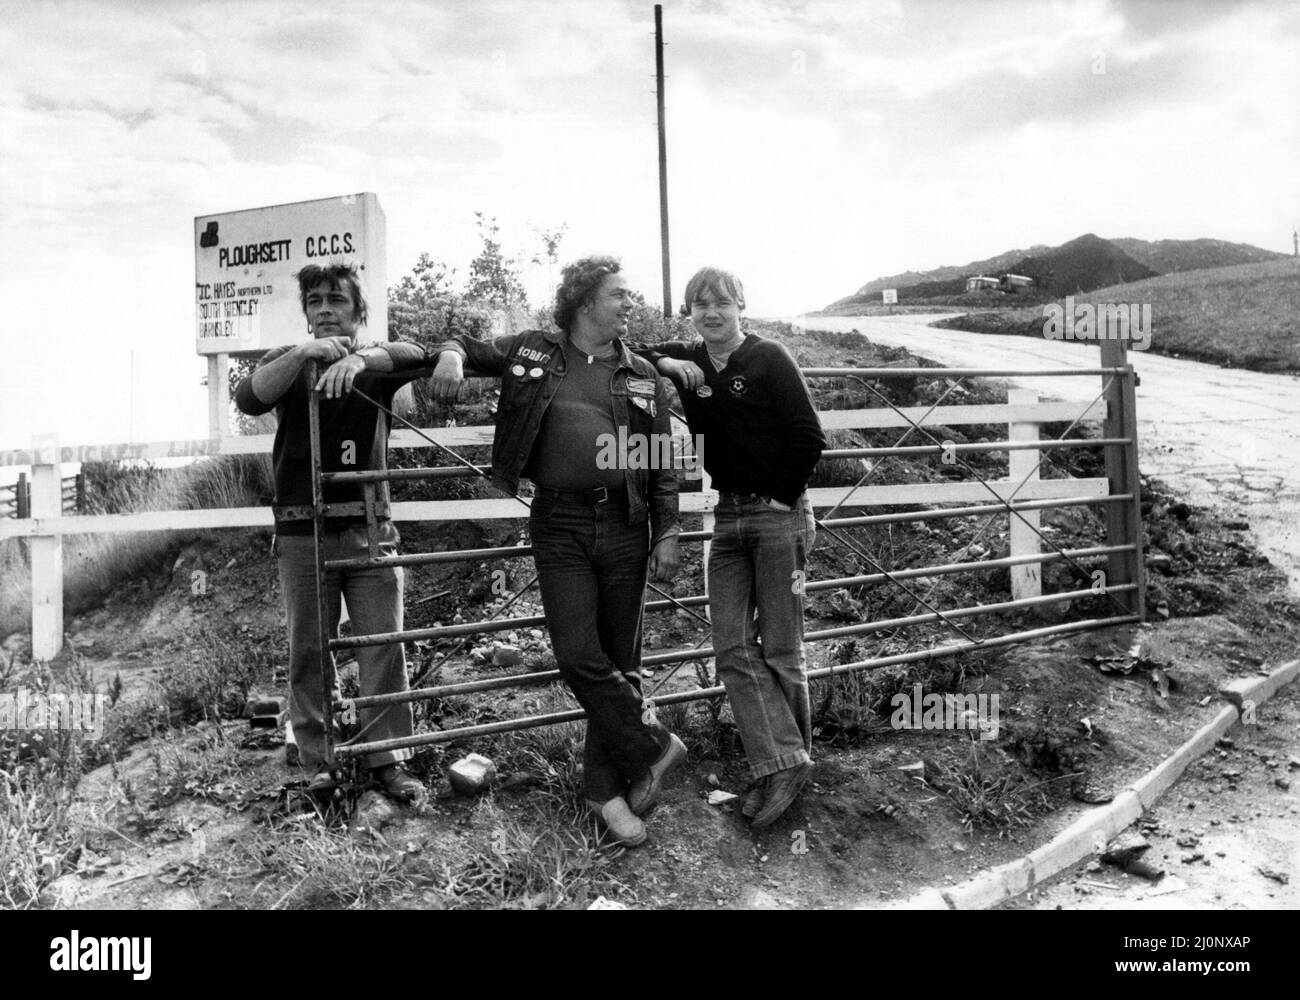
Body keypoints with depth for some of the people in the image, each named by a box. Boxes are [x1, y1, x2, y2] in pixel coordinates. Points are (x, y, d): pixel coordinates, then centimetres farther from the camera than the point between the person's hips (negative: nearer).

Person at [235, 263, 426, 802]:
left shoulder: (374, 364, 10)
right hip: (301, 531, 0)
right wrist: (301, 353, -24)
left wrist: (358, 359, -32)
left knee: (384, 645, 0)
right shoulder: (286, 363, 11)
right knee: (308, 651, 6)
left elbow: (414, 356, -13)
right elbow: (248, 398, -10)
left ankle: (388, 758, 10)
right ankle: (317, 760, 18)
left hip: (368, 528, 0)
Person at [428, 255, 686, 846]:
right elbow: (469, 346, 18)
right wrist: (452, 354, -7)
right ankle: (652, 747, 10)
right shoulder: (533, 353, 7)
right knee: (578, 654, -10)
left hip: (625, 526, 2)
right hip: (559, 526, -1)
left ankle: (606, 787, 19)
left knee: (620, 659, 5)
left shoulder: (643, 378, 11)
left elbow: (662, 466, 10)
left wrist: (667, 535, 3)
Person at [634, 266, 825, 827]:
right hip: (727, 517, 5)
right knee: (732, 648, -2)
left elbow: (809, 439, -8)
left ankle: (793, 757, 15)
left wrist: (779, 497, -7)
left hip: (777, 514, -5)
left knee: (781, 649, 1)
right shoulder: (688, 362, 10)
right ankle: (780, 763, 2)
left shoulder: (769, 359, -5)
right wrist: (664, 363, -4)